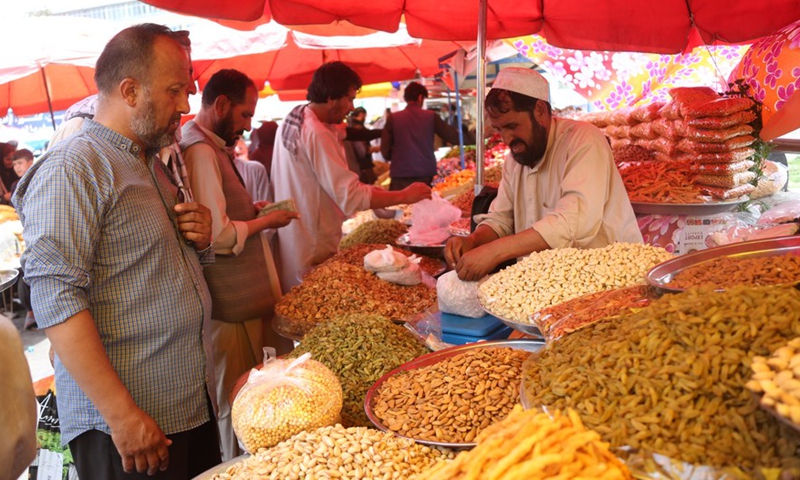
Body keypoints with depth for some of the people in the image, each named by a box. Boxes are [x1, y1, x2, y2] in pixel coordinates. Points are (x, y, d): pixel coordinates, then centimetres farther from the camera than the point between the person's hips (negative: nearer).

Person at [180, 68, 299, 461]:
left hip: (241, 300, 10)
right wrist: (265, 222, -10)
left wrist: (249, 211, 13)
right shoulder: (201, 152, -18)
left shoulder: (210, 147, 15)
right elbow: (218, 236, -24)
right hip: (230, 308, -10)